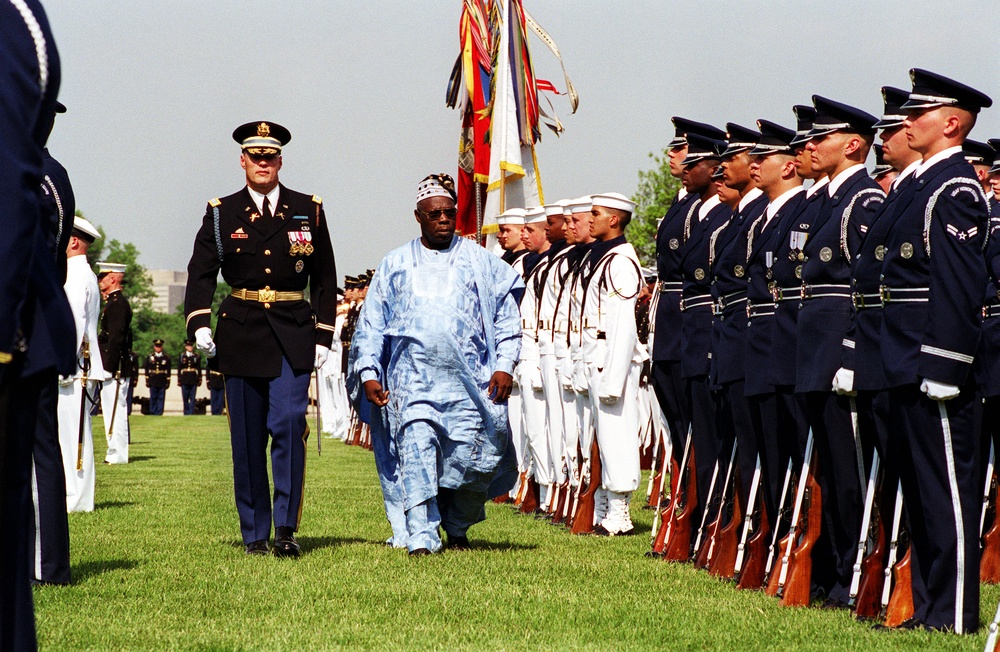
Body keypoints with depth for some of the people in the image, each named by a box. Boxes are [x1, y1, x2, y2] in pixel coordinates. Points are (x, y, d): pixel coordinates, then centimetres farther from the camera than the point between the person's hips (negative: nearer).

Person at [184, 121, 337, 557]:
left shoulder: (308, 211, 8)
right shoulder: (222, 214, 7)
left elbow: (324, 279, 12)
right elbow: (201, 273, 4)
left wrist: (323, 336, 4)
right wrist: (199, 323, -12)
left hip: (293, 333, -1)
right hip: (241, 333, 1)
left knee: (288, 422, -16)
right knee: (247, 437, 3)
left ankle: (286, 528, -12)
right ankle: (255, 534, 11)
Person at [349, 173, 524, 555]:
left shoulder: (479, 262, 11)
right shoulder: (395, 266, 13)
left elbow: (506, 318, 11)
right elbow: (371, 324, 13)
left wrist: (504, 366, -1)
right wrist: (369, 373, 2)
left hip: (469, 381, 0)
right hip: (413, 379, 0)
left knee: (473, 461, -3)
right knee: (416, 452, -15)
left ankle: (457, 527, 23)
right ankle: (420, 537, -17)